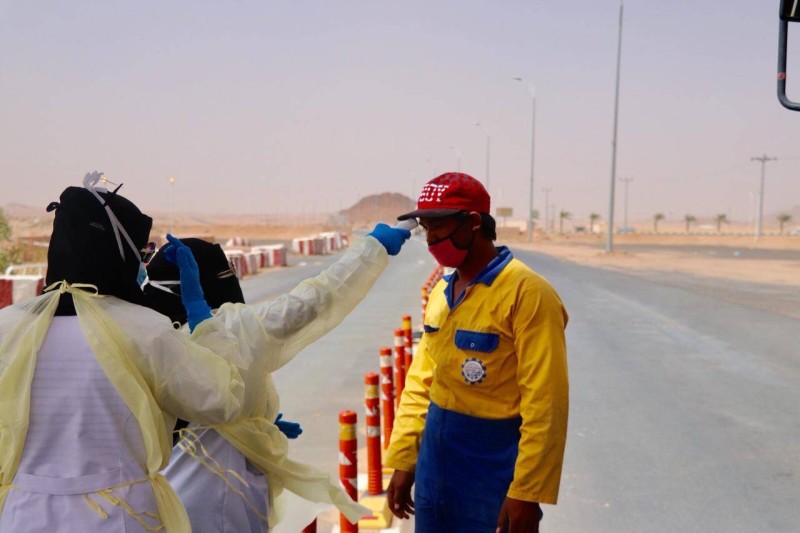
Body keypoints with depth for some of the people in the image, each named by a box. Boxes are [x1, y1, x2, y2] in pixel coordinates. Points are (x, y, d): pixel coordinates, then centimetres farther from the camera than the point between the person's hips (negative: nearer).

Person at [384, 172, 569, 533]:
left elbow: (545, 404, -18)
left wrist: (526, 493, -18)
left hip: (492, 466, -6)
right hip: (435, 456, 6)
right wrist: (403, 461, 9)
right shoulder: (441, 290, 5)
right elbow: (421, 379, 10)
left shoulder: (527, 292, -17)